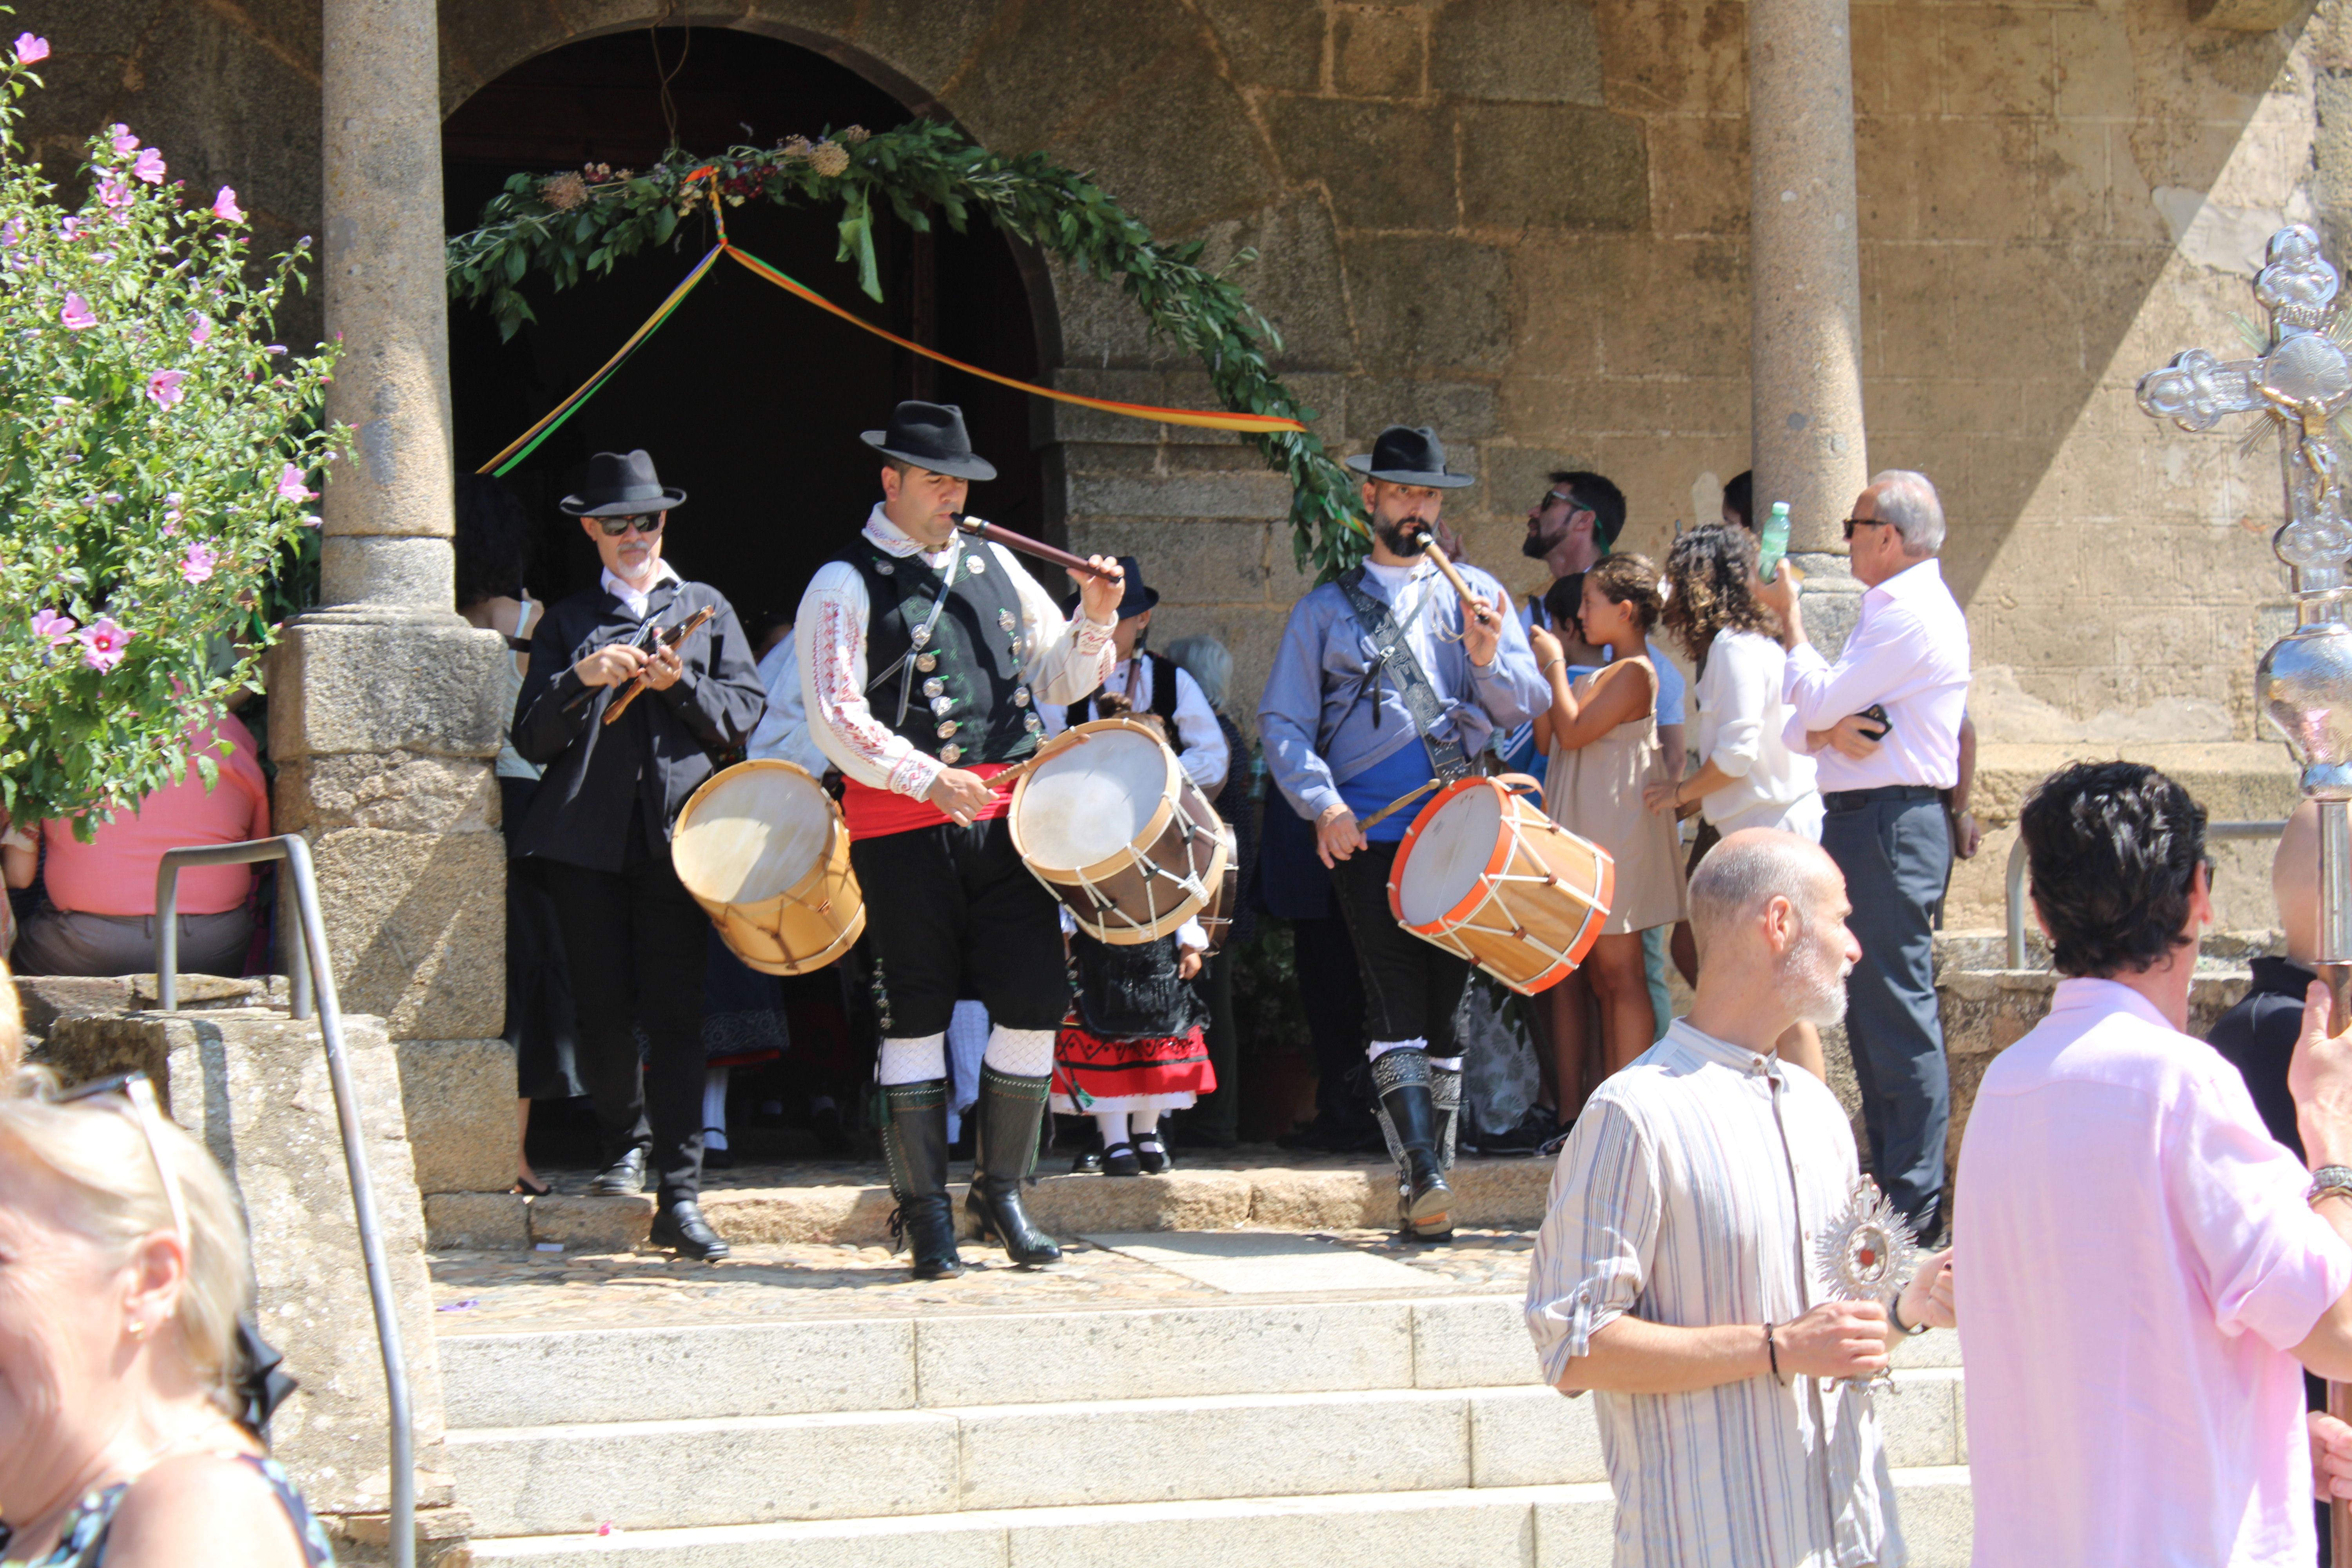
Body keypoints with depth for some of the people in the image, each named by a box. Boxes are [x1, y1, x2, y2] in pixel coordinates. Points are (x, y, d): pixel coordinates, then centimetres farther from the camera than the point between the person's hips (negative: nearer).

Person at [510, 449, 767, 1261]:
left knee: (676, 1013, -9)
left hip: (676, 830, -1)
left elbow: (744, 713, 10)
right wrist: (580, 680, -10)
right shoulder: (566, 624, 16)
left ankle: (679, 1196, -12)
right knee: (603, 1009, 2)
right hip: (587, 838, 1)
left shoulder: (706, 610, 19)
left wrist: (682, 684, -7)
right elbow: (532, 740, 7)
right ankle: (627, 1145, 26)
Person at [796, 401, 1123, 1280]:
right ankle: (925, 1215, 8)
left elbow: (1056, 679, 20)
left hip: (1006, 817, 5)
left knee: (1035, 1002, 1)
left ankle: (1000, 1192, 16)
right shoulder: (846, 587, -3)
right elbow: (836, 719, -11)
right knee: (916, 1018, 0)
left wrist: (1095, 619, 1)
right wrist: (927, 778, -23)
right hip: (903, 830, -5)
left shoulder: (994, 566, 16)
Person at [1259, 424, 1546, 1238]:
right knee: (1396, 996, -15)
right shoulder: (1327, 609, 12)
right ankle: (1422, 1173, -24)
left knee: (1445, 999, 3)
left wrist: (1488, 659, -14)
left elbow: (1523, 706, 7)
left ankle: (1425, 1179, 10)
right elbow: (1283, 721, 8)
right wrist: (1323, 804, -8)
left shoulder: (1476, 593, 15)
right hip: (1369, 833, -2)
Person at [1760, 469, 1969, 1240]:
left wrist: (1789, 614, 1)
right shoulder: (1889, 610, 21)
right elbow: (1801, 723, 16)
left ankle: (1915, 1200, -9)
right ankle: (1889, 1180, 19)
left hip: (1890, 824, -11)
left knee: (1898, 1012, -10)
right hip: (1861, 823, 11)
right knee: (1870, 1011, 13)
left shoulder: (1914, 613, -12)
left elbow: (1817, 700, -13)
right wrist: (1829, 730, -8)